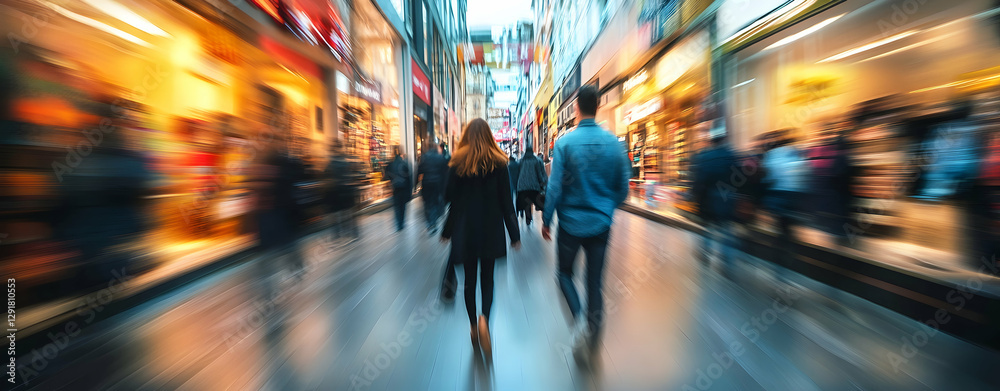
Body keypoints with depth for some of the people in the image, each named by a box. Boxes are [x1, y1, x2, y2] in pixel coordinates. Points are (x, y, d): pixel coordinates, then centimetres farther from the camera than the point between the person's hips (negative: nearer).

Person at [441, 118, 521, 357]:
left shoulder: (458, 162, -3)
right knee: (487, 277, 13)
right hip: (491, 229, 0)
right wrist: (514, 234, 1)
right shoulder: (498, 163, -4)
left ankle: (473, 326, 24)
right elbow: (506, 201, -5)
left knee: (470, 279, 14)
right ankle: (484, 319, -9)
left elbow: (449, 196, -1)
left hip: (465, 230, 1)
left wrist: (446, 231, 15)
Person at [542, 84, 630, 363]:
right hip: (601, 224, 3)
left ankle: (579, 320, -2)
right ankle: (591, 338, 24)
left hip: (571, 223, -3)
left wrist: (546, 220, 0)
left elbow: (555, 187, -12)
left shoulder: (564, 142, -11)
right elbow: (623, 188, 4)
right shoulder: (614, 143, -1)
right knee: (595, 282, 13)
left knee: (565, 272, 18)